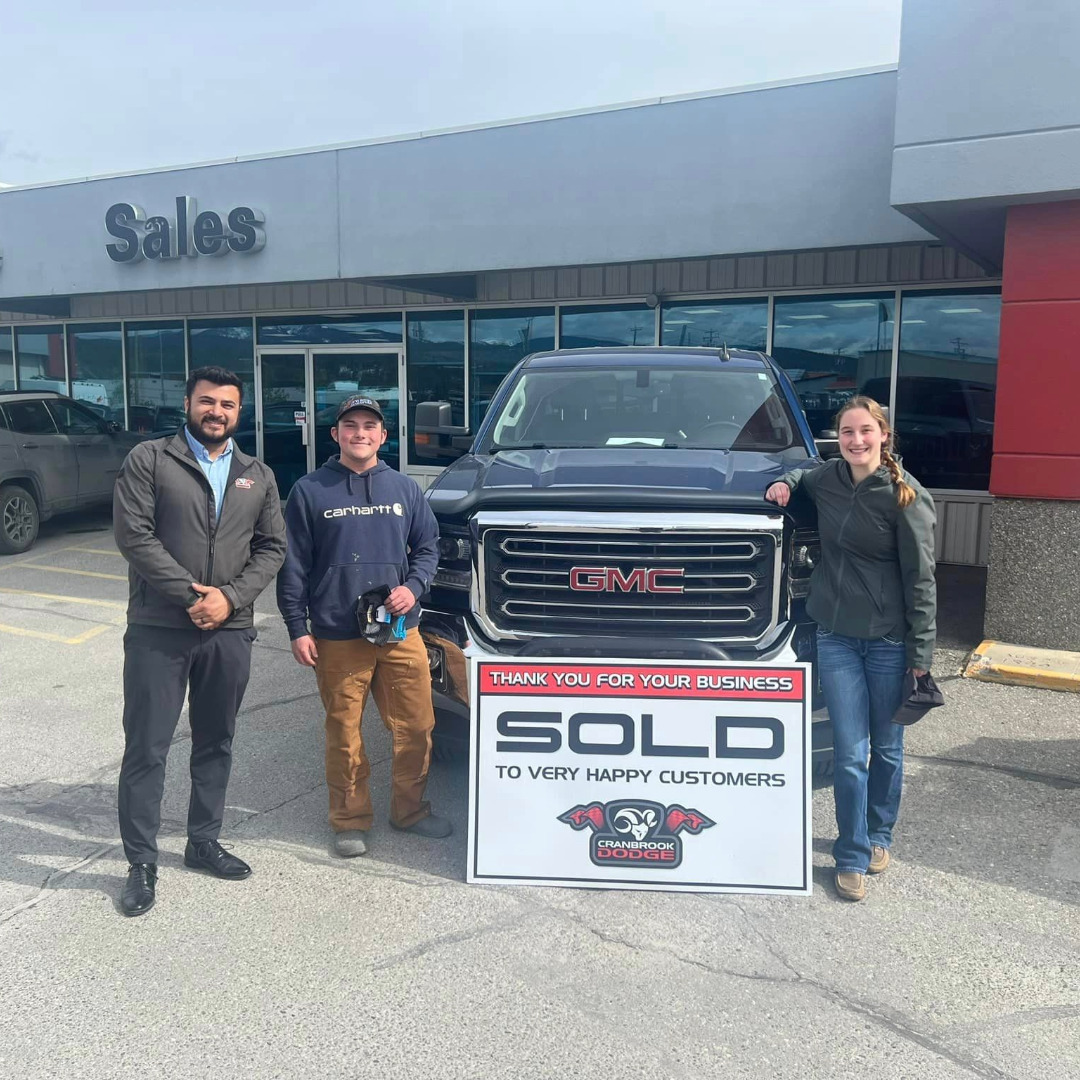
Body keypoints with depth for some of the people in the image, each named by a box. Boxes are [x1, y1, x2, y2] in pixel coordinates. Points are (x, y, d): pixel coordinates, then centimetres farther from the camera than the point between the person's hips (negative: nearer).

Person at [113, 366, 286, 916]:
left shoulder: (258, 475, 11)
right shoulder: (149, 460, -1)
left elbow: (272, 548, 7)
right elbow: (132, 534, -10)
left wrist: (229, 597, -9)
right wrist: (190, 594, -15)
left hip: (230, 631, 4)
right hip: (158, 630, -4)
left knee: (216, 744, 13)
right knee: (146, 747, 1)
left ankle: (203, 842, 29)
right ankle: (141, 862, 13)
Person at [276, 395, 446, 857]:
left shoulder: (405, 488, 9)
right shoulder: (310, 491, 0)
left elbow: (427, 547, 14)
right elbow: (293, 565, 1)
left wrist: (414, 586, -5)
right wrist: (297, 628, -3)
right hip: (337, 637, -2)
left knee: (416, 728, 7)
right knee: (344, 735, 6)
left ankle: (410, 809, 27)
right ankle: (350, 821, 24)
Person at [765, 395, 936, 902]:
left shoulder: (907, 497, -9)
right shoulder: (827, 478, 2)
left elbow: (920, 579, -7)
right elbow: (801, 474, 29)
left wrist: (921, 653, -9)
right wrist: (785, 481, 4)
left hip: (889, 639, -2)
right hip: (835, 635, 2)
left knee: (886, 748, 13)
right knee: (850, 753, 3)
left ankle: (878, 836, 35)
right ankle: (852, 857, 17)